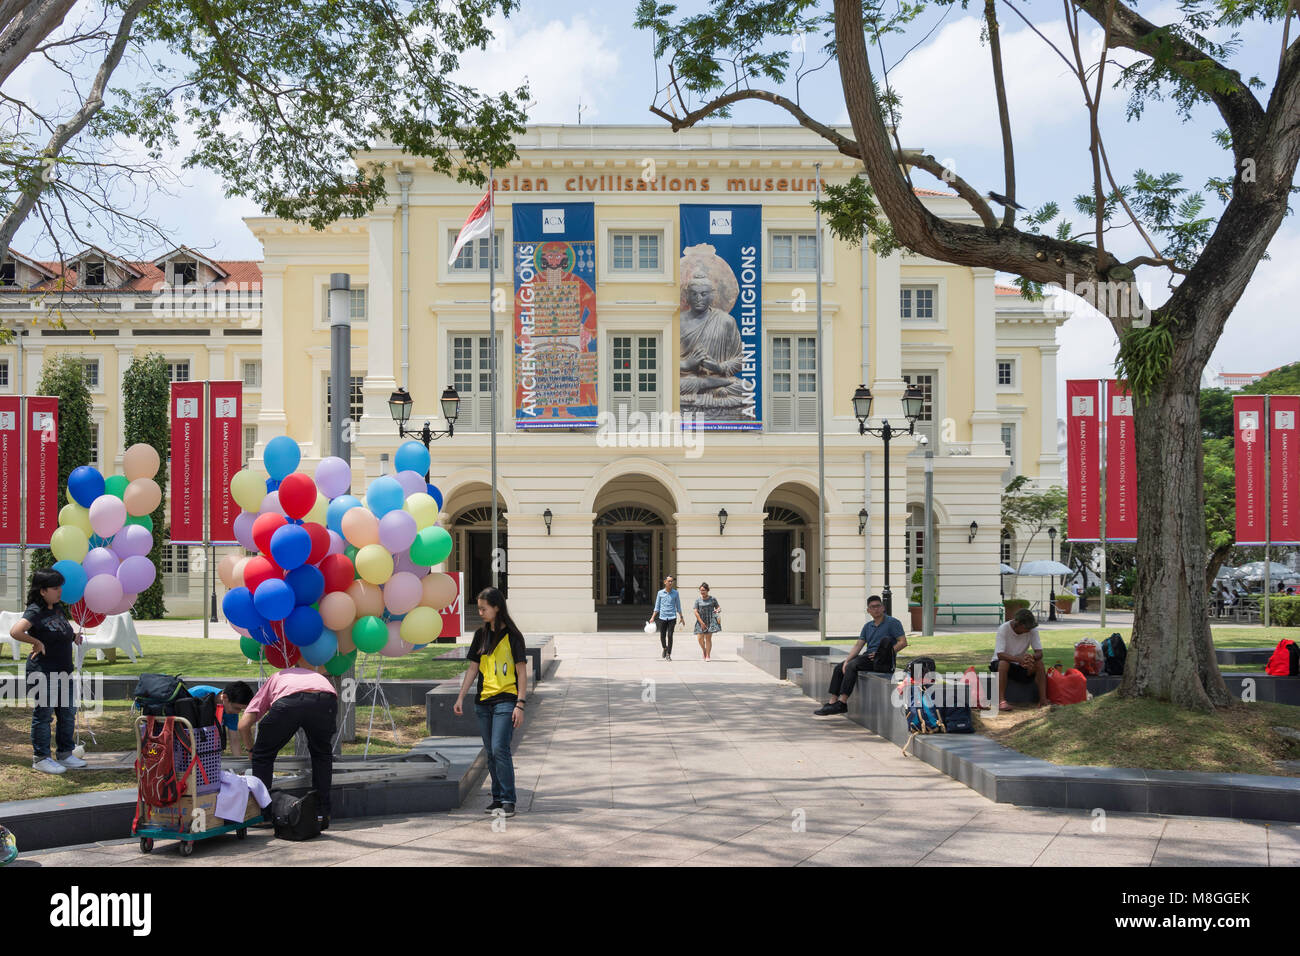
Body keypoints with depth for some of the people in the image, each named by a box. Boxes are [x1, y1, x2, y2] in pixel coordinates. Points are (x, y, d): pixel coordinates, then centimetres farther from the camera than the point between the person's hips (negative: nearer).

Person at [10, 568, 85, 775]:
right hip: (43, 673, -8)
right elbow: (15, 632, -32)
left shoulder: (58, 608, 10)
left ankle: (65, 754, 25)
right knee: (43, 715, 2)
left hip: (63, 671, 8)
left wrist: (73, 636, 11)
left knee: (68, 713, 13)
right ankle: (41, 758, 12)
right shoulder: (35, 612, -15)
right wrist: (37, 642, -20)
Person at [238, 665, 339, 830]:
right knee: (322, 754, 29)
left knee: (263, 755, 23)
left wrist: (251, 750, 46)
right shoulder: (318, 676, 45)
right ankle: (322, 814, 26)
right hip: (326, 701, 2)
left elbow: (243, 725, 27)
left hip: (289, 702, -2)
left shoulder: (274, 678, 39)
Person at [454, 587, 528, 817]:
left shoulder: (512, 636, -6)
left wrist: (520, 704, -12)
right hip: (483, 701, 6)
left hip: (505, 700, -6)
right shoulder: (481, 635, 10)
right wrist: (461, 698, 10)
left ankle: (508, 800, -9)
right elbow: (473, 668, 15)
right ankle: (497, 797, 18)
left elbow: (522, 672, -6)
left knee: (499, 749, -15)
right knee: (490, 752, 9)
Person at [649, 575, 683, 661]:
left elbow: (678, 606, 11)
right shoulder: (660, 593, 5)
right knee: (662, 636, 5)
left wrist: (681, 617, 10)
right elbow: (657, 606, 10)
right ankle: (665, 648, 34)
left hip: (672, 617, -1)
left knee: (670, 636, -9)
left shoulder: (675, 593, 4)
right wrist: (653, 617, 4)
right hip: (662, 617, 1)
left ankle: (668, 654, -3)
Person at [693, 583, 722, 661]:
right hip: (701, 620, 1)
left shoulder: (713, 599, 2)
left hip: (710, 621, -1)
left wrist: (718, 610, -15)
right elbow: (696, 612, -5)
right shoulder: (698, 600, -1)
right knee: (700, 638, -2)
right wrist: (701, 622, -12)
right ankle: (704, 651, 27)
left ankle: (707, 656, 1)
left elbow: (718, 607, 10)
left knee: (708, 638, -5)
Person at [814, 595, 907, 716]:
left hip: (881, 661, -8)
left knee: (852, 666, -27)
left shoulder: (893, 622, -3)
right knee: (839, 668, -2)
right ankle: (832, 701, -7)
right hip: (867, 656, 8)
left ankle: (842, 703, -28)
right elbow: (858, 645, 11)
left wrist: (885, 654, -18)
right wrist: (846, 661, -4)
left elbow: (903, 642, -12)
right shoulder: (868, 626, 18)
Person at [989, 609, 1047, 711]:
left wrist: (1032, 657, -39)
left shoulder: (1032, 630, -11)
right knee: (1004, 663, -37)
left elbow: (1039, 653, -13)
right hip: (999, 663, -4)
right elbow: (1000, 654, -31)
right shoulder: (1003, 629, -22)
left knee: (1039, 663, -23)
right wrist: (1018, 659, -49)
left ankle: (1043, 699, -23)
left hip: (1021, 665, 4)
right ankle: (1001, 700, -39)